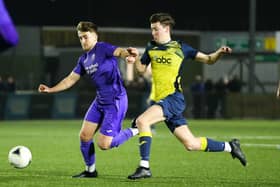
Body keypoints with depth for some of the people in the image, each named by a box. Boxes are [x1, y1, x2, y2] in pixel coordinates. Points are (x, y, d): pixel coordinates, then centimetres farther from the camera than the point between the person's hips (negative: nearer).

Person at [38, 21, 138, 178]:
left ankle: (133, 132, 10)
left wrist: (127, 55, -55)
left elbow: (119, 52, -31)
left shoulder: (103, 48, -11)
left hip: (116, 101, -8)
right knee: (84, 136, 4)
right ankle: (90, 170, 21)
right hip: (100, 100, 8)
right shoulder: (84, 60, 13)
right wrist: (51, 89, 9)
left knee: (104, 144, -12)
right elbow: (71, 79, 18)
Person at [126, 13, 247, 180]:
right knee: (191, 144, 7)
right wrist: (136, 58, -5)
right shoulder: (151, 48, 15)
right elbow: (141, 69, 15)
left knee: (142, 121, -26)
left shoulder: (180, 48, 1)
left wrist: (220, 53, -15)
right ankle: (230, 146, 25)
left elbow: (208, 60, 5)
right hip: (160, 100, 6)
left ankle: (144, 167, -24)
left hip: (174, 98, -6)